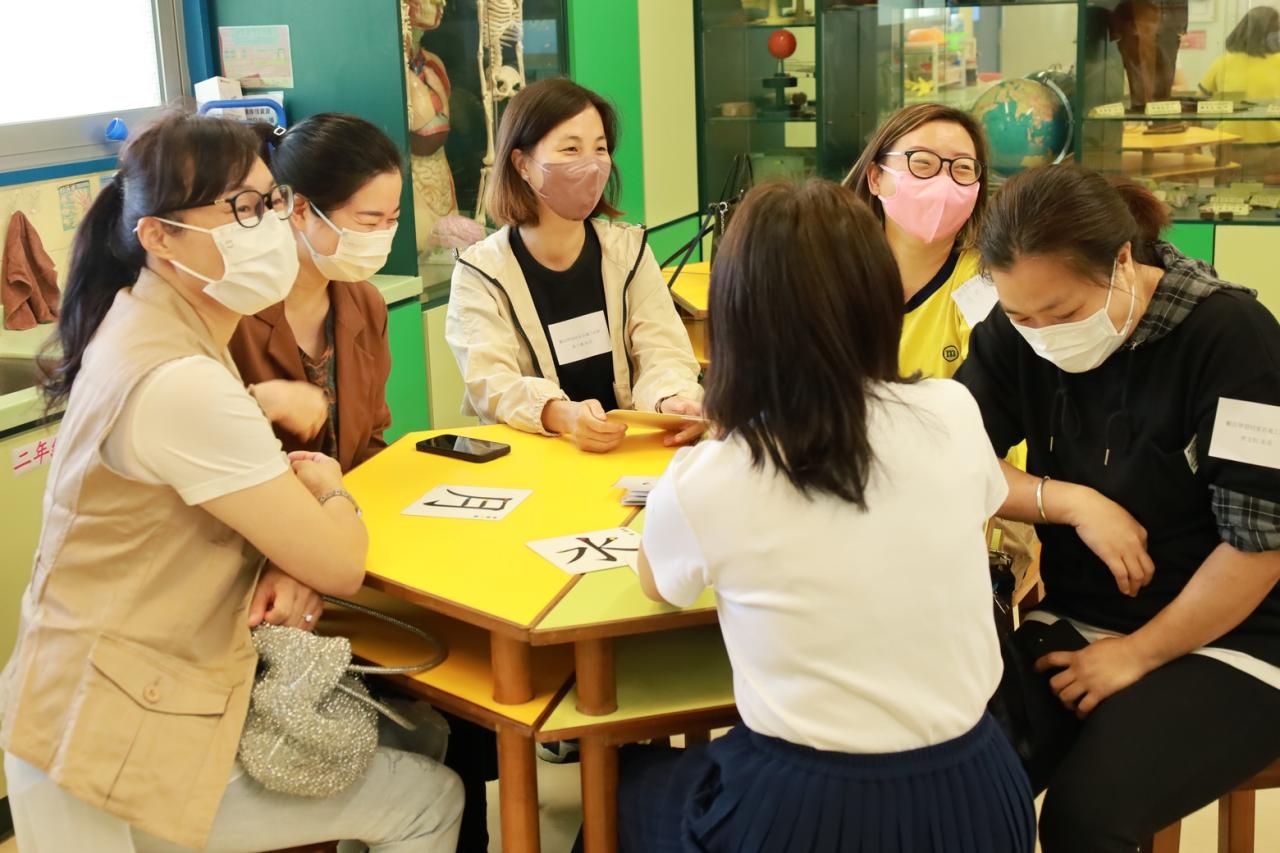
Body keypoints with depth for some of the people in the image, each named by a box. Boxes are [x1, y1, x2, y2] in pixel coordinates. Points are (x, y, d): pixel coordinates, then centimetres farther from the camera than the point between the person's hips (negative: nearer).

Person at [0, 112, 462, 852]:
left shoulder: (157, 321, 3)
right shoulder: (179, 382, -28)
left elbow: (248, 500, 14)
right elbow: (341, 565, -22)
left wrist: (288, 563, -7)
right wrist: (330, 489, 0)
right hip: (121, 743, -9)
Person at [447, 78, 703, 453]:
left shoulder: (629, 250, 6)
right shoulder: (480, 273, -3)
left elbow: (663, 354, -3)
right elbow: (492, 383, -15)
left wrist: (674, 402, -28)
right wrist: (564, 415, -37)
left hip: (629, 447, 3)